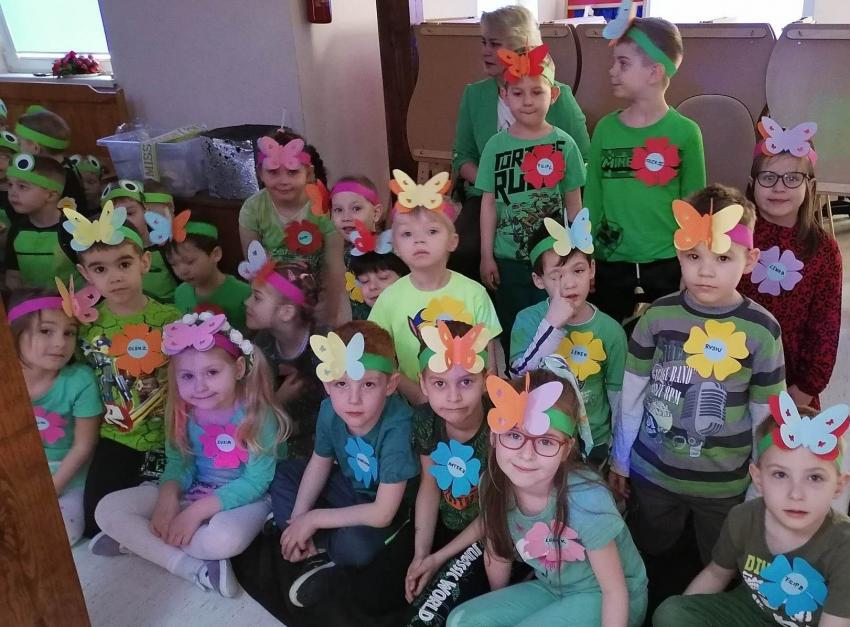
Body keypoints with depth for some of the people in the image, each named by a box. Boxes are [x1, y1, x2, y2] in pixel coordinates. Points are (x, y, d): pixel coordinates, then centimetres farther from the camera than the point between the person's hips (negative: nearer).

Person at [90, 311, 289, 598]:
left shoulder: (258, 414, -22)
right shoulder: (184, 413, -7)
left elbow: (256, 483, -21)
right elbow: (179, 462, 0)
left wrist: (197, 511, -26)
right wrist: (168, 496, -23)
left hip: (244, 499, -5)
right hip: (192, 492, 5)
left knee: (225, 539, -40)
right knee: (107, 510, -10)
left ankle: (136, 540, -13)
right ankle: (193, 567, -19)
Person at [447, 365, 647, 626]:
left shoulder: (585, 500, -33)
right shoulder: (493, 484, -18)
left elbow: (614, 590, -19)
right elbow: (497, 551, 3)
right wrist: (497, 605, 18)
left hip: (599, 596, -5)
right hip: (551, 589, 5)